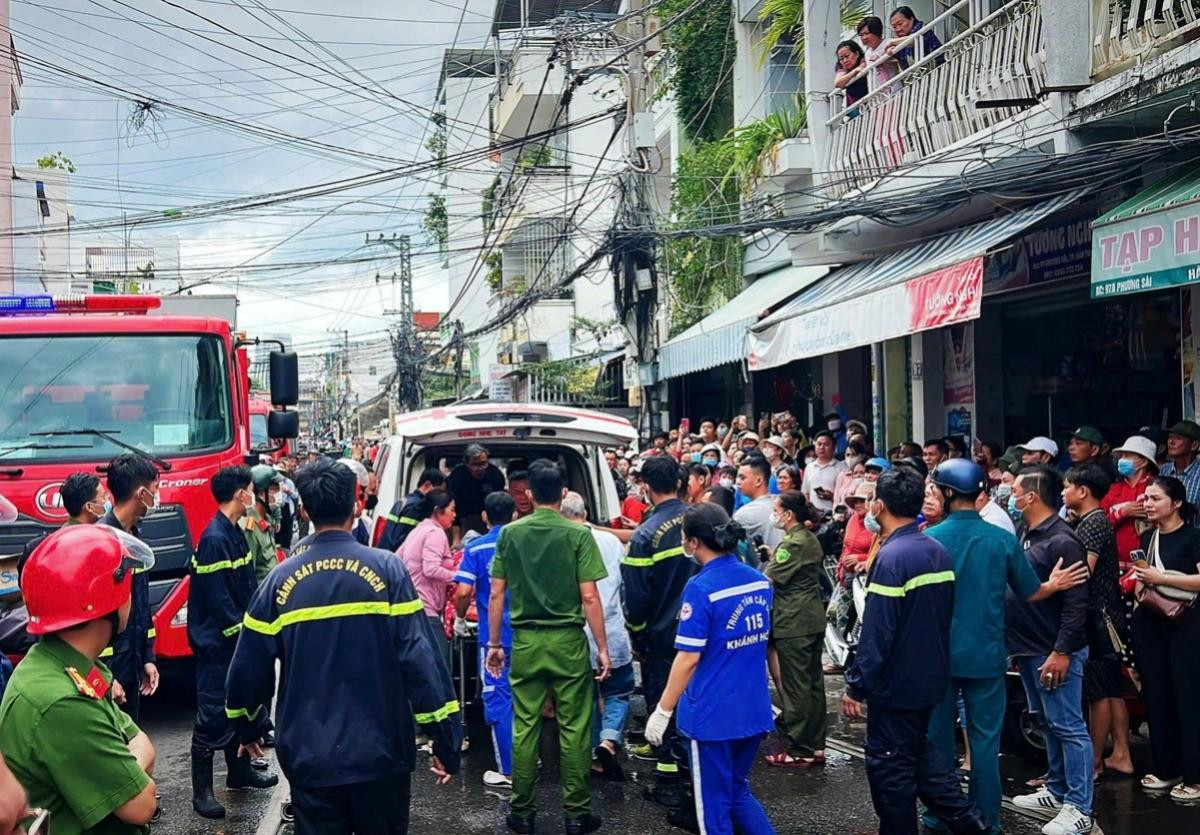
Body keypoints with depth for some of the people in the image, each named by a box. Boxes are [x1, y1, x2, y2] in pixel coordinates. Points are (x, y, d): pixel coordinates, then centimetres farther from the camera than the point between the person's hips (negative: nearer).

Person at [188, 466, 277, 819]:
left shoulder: (235, 532, 9)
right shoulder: (215, 538, -21)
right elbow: (218, 598, -23)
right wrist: (243, 632, -16)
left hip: (237, 638, 10)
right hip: (217, 642, -9)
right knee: (212, 714, -4)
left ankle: (239, 770, 32)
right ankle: (202, 790, 3)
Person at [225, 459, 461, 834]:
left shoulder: (281, 579, -2)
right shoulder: (386, 569, -9)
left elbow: (250, 666, 3)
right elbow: (421, 659, -14)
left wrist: (246, 728, 21)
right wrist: (446, 741, -8)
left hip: (309, 757, 1)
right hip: (380, 751, -1)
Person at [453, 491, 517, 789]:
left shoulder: (476, 548, -7)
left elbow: (463, 592, -15)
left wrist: (460, 618, 4)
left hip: (493, 636, -3)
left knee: (499, 700, 4)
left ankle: (508, 771, 5)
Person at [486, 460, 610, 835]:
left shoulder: (510, 533, 1)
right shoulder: (578, 534, -7)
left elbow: (496, 595, 3)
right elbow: (590, 597, -9)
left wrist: (494, 643, 12)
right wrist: (602, 647, -2)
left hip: (525, 642, 3)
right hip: (568, 641, -2)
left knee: (525, 728, 9)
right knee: (574, 729, 5)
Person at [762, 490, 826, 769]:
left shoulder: (792, 544, -16)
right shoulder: (811, 540, 12)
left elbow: (767, 581, -16)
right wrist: (774, 556, 14)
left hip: (793, 623, -9)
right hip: (813, 620, 9)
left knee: (795, 688, -3)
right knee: (813, 683, 12)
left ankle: (797, 751, 3)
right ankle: (815, 746, 19)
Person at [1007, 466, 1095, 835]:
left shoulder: (1062, 540, -17)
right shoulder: (1026, 535, 11)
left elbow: (1076, 603, -20)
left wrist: (1062, 652, -22)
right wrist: (1017, 644, 16)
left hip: (1055, 652, -9)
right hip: (1029, 648, 9)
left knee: (1068, 727, -4)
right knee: (1049, 724, 17)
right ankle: (1056, 791, 28)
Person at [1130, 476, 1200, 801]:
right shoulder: (1147, 537, 12)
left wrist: (1161, 578, -19)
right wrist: (1140, 583, 5)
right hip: (1149, 622, 7)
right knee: (1156, 696, 10)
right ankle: (1165, 769, 20)